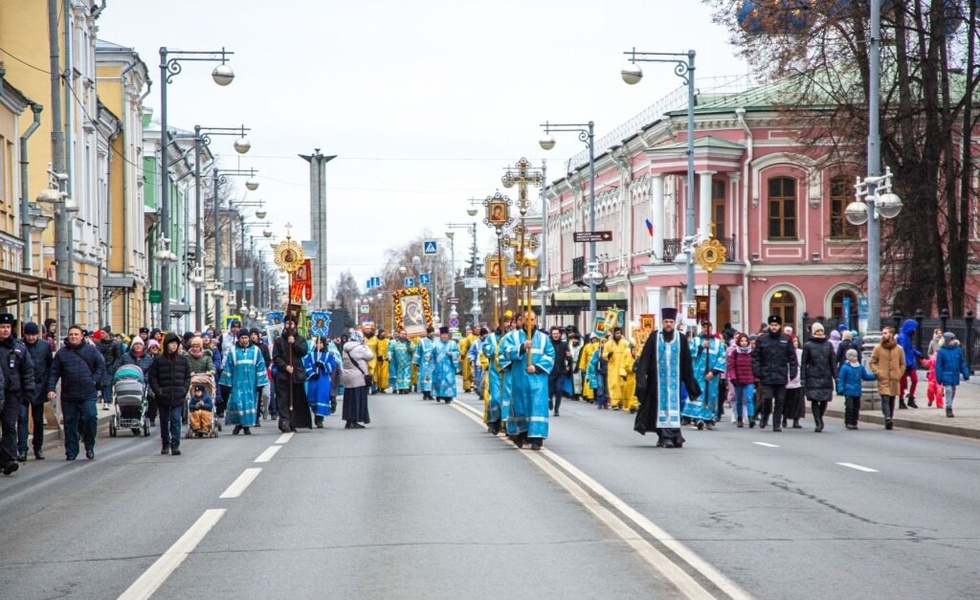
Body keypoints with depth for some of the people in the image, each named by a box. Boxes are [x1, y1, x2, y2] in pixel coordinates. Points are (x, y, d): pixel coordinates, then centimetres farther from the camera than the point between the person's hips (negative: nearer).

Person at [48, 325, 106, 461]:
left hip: (88, 393, -1)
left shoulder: (91, 350, 7)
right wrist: (51, 389, -4)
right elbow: (54, 373, 7)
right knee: (70, 423, 4)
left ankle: (89, 446, 4)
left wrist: (95, 380, -5)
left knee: (90, 417, -14)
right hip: (68, 395, 1)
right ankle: (71, 451, 12)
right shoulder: (61, 353, 8)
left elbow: (101, 366, 7)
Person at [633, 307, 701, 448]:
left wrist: (690, 382, 7)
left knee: (673, 404, -4)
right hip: (658, 379, 0)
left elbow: (687, 362, 7)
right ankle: (665, 437, 2)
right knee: (660, 405, -1)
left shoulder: (681, 339, 4)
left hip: (674, 379, 0)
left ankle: (667, 437, -3)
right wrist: (642, 377, -6)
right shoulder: (654, 337, 2)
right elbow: (645, 358, 1)